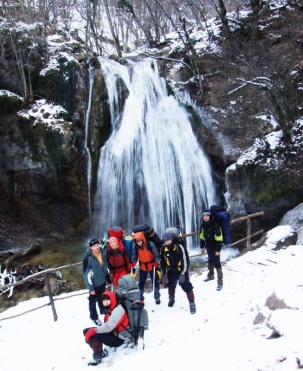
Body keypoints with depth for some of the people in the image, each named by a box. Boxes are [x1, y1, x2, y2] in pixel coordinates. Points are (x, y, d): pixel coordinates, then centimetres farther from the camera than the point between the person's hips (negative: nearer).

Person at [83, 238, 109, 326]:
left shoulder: (103, 253, -9)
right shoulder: (88, 258, -27)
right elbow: (87, 274, -22)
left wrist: (108, 278, 15)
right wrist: (90, 288, -20)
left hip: (102, 282, 5)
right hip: (94, 284, -5)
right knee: (93, 301, 13)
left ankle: (103, 311, 51)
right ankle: (94, 317, 34)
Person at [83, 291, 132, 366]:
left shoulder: (118, 310, -21)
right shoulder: (109, 309, 7)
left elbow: (108, 327, -30)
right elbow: (107, 326, 6)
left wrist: (93, 330, -29)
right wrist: (92, 330, -5)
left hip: (119, 338, -9)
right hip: (111, 333, 9)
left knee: (97, 336, -32)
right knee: (86, 331, -1)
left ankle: (97, 357, -10)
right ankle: (100, 352, 3)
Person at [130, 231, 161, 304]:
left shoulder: (150, 244, -23)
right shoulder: (135, 247, -13)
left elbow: (156, 254, -15)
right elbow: (134, 257, -3)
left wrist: (156, 261, -29)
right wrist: (132, 263, -19)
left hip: (152, 265, -2)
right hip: (142, 266, 3)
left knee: (155, 281, 7)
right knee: (141, 282, 9)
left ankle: (157, 297, 22)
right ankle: (140, 297, 23)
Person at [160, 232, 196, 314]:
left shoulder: (180, 247, -24)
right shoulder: (164, 249, -9)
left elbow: (185, 261, -20)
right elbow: (163, 262, 5)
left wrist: (183, 274, -20)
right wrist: (164, 273, 6)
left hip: (181, 270, -5)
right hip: (171, 271, 5)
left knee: (187, 286, -8)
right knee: (171, 285, 21)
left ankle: (192, 303, 4)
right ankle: (171, 299, 46)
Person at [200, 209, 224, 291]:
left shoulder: (215, 225, -24)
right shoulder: (203, 225, -3)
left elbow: (219, 238, -22)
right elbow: (202, 236, 8)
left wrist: (218, 250, -20)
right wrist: (202, 247, 11)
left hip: (215, 247, -7)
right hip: (208, 246, 7)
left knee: (217, 263, -7)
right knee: (210, 260, 23)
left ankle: (220, 281, 0)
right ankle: (211, 275, 44)